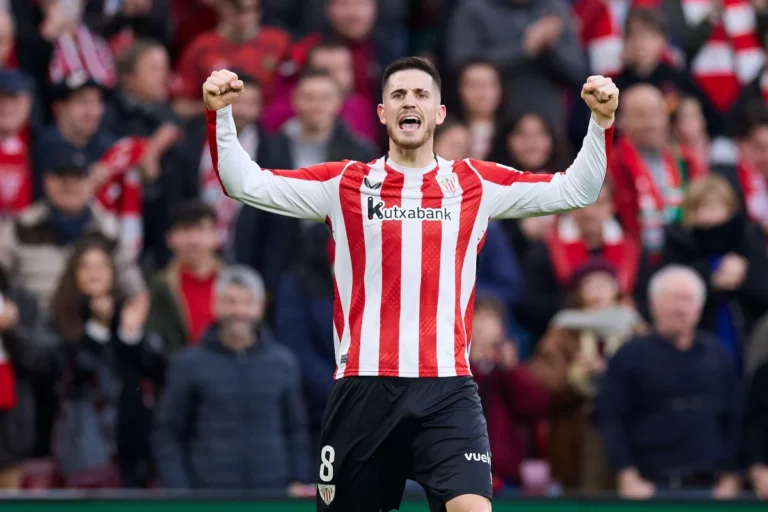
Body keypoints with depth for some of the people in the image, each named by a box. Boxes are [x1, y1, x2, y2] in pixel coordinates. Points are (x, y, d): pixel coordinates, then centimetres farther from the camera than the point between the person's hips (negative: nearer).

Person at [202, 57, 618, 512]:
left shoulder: (475, 184, 9)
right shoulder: (343, 184, 7)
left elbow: (576, 190, 7)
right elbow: (246, 183, 5)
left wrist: (600, 123, -7)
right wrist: (221, 115, -9)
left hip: (448, 388, -1)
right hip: (363, 387, 1)